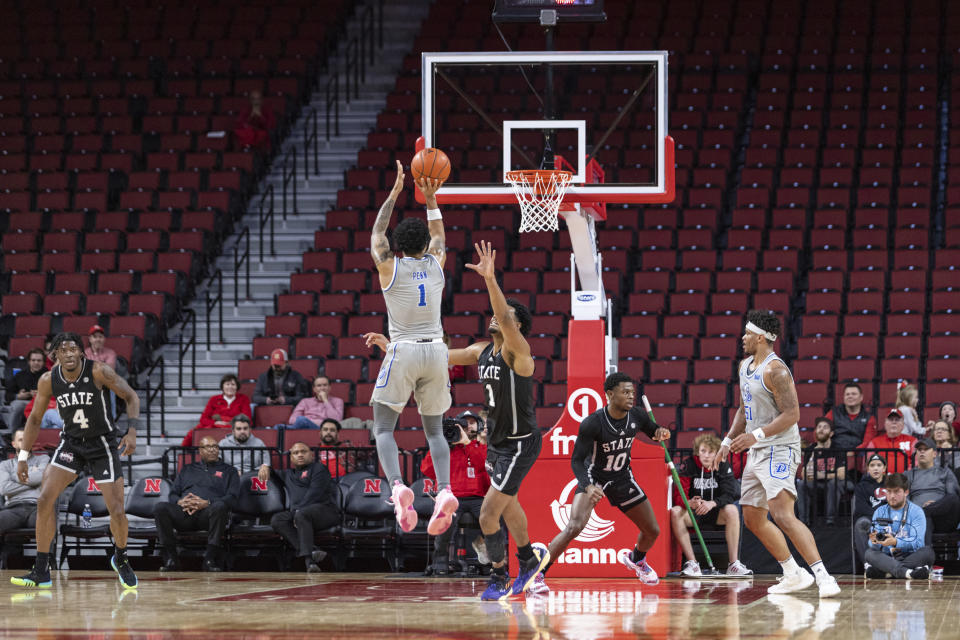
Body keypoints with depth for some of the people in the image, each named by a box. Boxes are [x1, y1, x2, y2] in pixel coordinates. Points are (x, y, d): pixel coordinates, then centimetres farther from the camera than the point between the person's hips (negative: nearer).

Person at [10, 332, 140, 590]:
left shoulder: (99, 372, -19)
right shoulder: (48, 381, -10)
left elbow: (131, 397, -10)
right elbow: (35, 418, 4)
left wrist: (132, 432, -23)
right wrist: (23, 456, 1)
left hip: (103, 445, -2)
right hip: (71, 443, 2)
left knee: (117, 510, -5)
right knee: (45, 500, -15)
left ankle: (120, 559, 26)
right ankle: (41, 572, -8)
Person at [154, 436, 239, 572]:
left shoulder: (229, 471, 22)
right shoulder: (187, 469, 31)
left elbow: (231, 498, 6)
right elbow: (173, 493, 23)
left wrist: (206, 503, -12)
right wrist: (180, 502, -4)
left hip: (208, 512, -2)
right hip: (184, 513, 2)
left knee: (220, 506, -39)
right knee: (160, 508, -27)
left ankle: (210, 559, -35)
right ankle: (171, 559, -25)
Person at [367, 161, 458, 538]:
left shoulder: (390, 267, -1)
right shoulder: (435, 264, 8)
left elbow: (377, 232, 17)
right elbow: (438, 235, 29)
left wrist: (395, 192, 20)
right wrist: (430, 199, 26)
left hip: (403, 351, -3)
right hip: (435, 351, 3)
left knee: (384, 428, 1)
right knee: (434, 429, 10)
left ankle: (397, 487, -25)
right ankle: (445, 490, -14)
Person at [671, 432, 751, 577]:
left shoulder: (723, 466, -4)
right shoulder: (689, 465, -8)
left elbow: (729, 495, -14)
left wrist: (712, 503, -34)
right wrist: (690, 503, -38)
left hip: (715, 512, 0)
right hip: (693, 512, 0)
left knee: (732, 510, -31)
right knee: (675, 512, -31)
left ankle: (733, 563, -31)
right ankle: (692, 563, -31)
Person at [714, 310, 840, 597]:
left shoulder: (775, 371, -17)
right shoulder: (746, 366, 13)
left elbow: (792, 414, -22)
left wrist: (756, 435, -28)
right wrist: (728, 441, 19)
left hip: (779, 450, -11)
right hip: (757, 453, 11)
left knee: (782, 515, -24)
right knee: (753, 519, 15)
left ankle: (822, 576, -28)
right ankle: (794, 574, 26)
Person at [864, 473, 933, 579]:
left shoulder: (916, 512, 2)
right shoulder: (879, 512, 11)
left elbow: (917, 543, -11)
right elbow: (875, 547, 2)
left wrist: (895, 542, -29)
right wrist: (874, 541, -23)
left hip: (910, 557, -2)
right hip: (887, 558, 2)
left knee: (927, 552, -31)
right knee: (870, 552, -27)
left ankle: (880, 571, -37)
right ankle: (907, 572, -49)